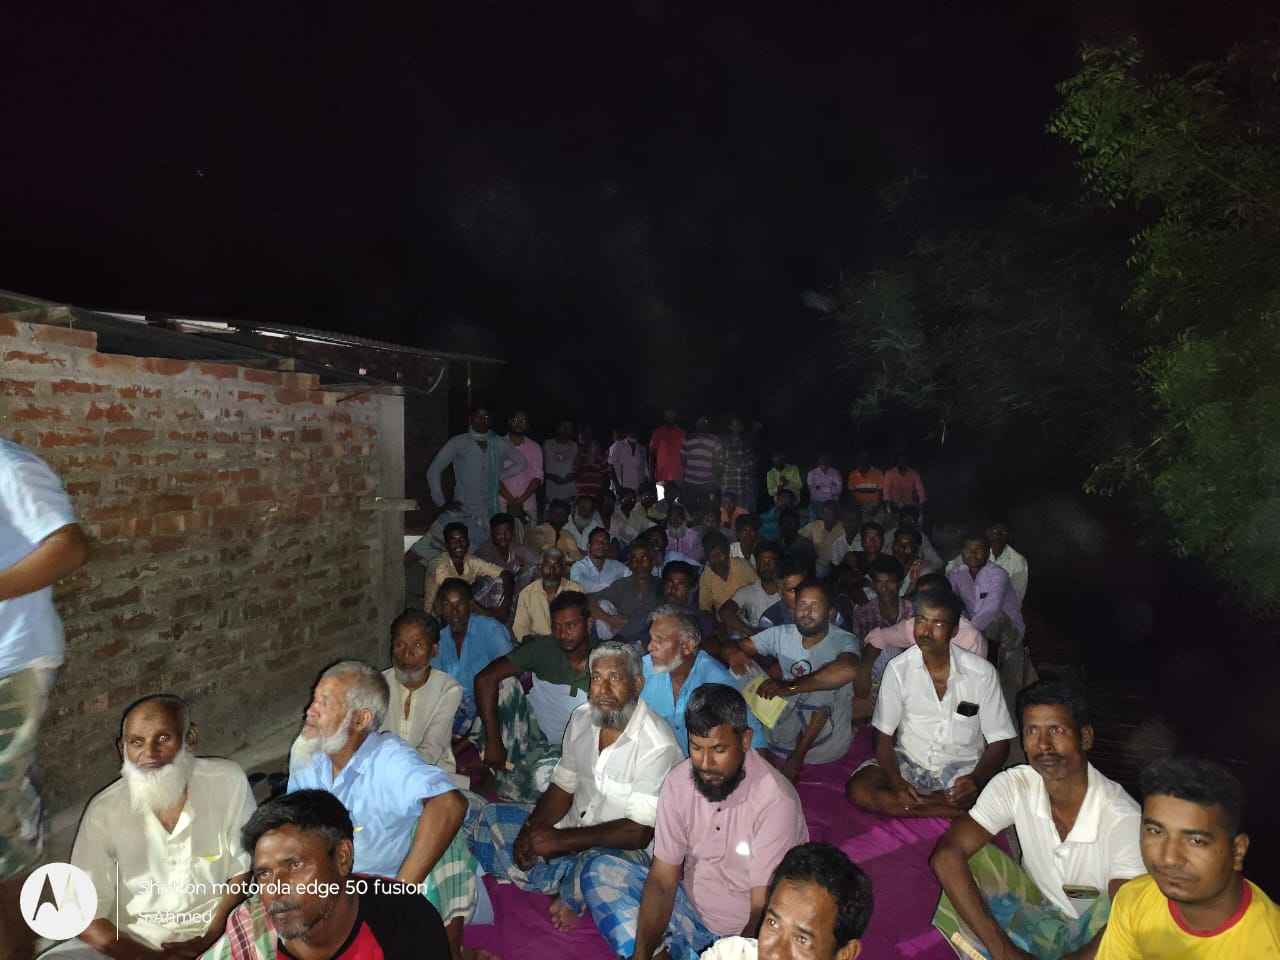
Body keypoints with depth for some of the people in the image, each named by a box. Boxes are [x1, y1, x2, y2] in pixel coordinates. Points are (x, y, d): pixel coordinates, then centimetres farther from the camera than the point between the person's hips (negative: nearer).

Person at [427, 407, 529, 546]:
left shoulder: (500, 444, 7)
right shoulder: (458, 443, -1)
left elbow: (522, 463, 22)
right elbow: (433, 471, 1)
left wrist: (500, 476, 11)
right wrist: (442, 502, -1)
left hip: (492, 513, 2)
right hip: (465, 512, -2)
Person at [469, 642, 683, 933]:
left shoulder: (657, 745, -24)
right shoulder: (582, 718, -1)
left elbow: (639, 833, -24)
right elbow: (562, 788, 6)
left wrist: (561, 840, -26)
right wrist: (531, 830, -13)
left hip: (622, 847, -7)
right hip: (573, 825, 7)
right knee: (490, 818, -2)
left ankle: (572, 900, -3)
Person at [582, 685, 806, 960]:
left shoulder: (776, 800, -26)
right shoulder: (678, 782, -11)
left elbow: (765, 910, -21)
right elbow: (662, 879, -9)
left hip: (748, 931, -5)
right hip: (691, 907, 5)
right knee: (601, 871, -8)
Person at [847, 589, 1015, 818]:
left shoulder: (982, 672, -8)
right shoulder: (898, 669, -7)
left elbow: (999, 741, -3)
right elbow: (883, 735, -3)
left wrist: (976, 779, -23)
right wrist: (896, 782, -21)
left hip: (962, 767, -1)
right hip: (907, 763, 2)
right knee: (858, 790, -25)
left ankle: (915, 803, -13)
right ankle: (956, 812, -16)